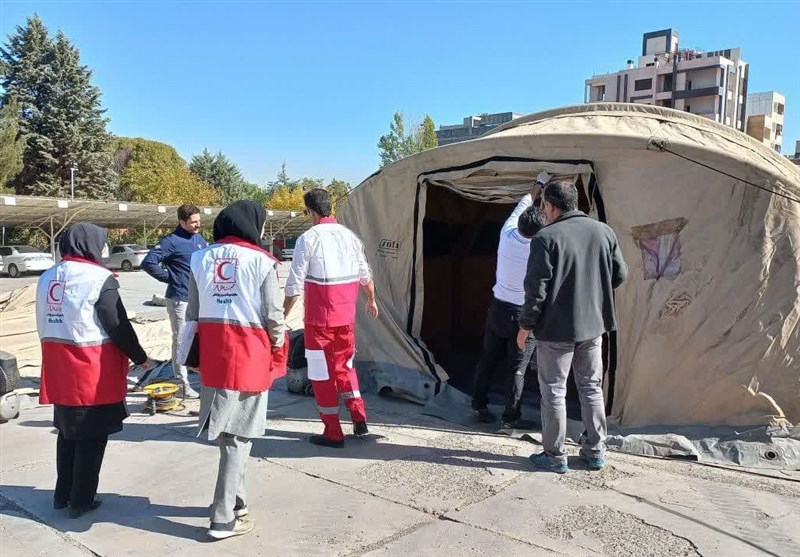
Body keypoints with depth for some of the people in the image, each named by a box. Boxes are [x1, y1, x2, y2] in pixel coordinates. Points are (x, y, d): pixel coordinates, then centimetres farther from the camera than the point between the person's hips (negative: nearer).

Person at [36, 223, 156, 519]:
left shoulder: (47, 278, 8)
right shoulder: (99, 278, -14)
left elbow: (44, 324, 14)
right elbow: (118, 326, -13)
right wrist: (141, 358, -1)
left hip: (59, 369, 7)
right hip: (92, 370, -7)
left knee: (68, 432, 20)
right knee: (92, 436, 6)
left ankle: (62, 494, 30)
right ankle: (81, 500, 14)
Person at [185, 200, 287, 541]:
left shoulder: (200, 259, 5)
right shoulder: (261, 261, -8)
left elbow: (192, 313, 8)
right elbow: (273, 315, -7)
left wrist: (198, 351, 17)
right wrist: (279, 348, 10)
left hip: (212, 354, 5)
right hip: (248, 353, -5)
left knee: (225, 431, 18)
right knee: (238, 436, 4)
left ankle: (234, 500, 31)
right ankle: (224, 518, 9)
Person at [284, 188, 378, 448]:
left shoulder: (308, 239, -12)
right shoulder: (350, 236, 4)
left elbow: (295, 284, -12)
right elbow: (365, 275, 15)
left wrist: (283, 314, 0)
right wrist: (371, 300, 32)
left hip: (319, 320, -5)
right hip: (346, 317, 5)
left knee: (322, 374, 7)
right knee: (345, 366, 23)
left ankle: (333, 433, 13)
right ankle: (359, 420, 18)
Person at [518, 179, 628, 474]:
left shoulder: (546, 237, -16)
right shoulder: (604, 232, 2)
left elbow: (537, 287, -16)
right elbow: (619, 274, 8)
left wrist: (526, 325, -6)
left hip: (556, 328, -5)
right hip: (593, 325, 6)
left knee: (553, 391, 6)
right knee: (591, 388, 18)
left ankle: (555, 455, 15)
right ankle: (595, 451, 26)